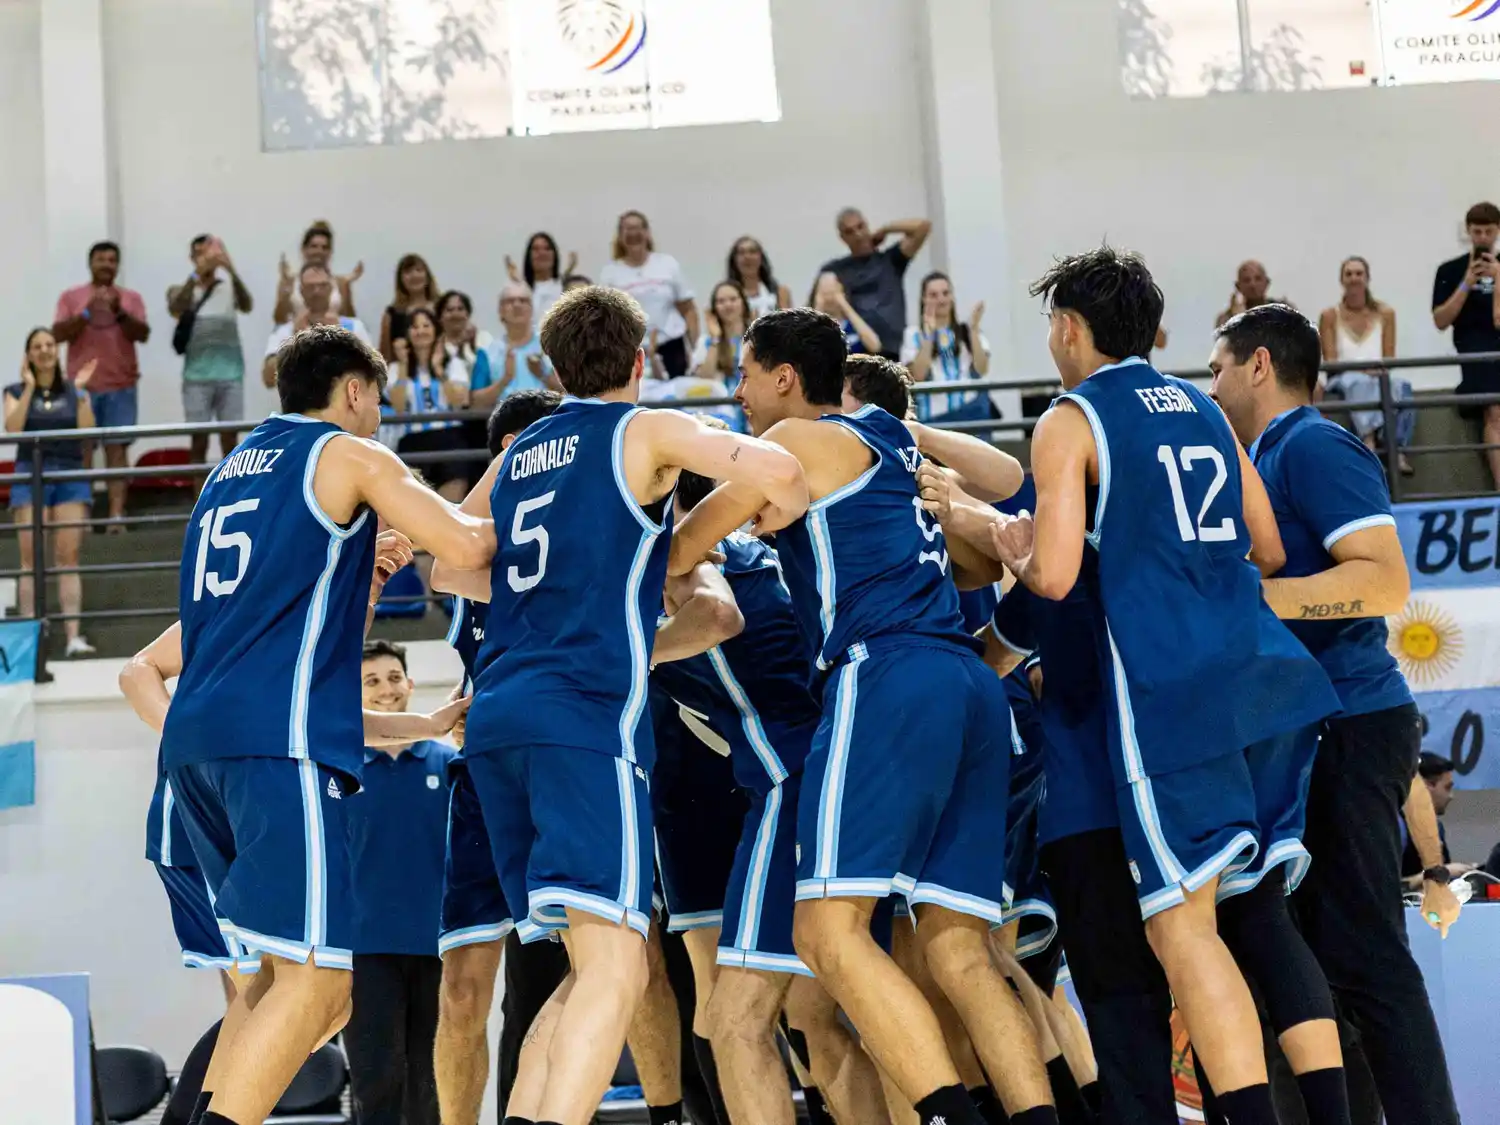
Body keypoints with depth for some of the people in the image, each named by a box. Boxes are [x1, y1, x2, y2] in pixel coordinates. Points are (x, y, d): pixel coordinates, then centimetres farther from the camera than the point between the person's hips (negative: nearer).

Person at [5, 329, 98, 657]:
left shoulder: (75, 392, 11)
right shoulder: (16, 391, 8)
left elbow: (87, 429, -3)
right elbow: (12, 428, -10)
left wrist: (80, 391, -10)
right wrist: (29, 388, -12)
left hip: (71, 474, 1)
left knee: (68, 557, -5)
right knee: (31, 557, -6)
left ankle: (73, 635, -10)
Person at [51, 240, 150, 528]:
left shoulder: (131, 298, 9)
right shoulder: (71, 296, 7)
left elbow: (143, 334, -2)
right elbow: (58, 334, -2)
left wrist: (120, 312, -18)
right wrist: (87, 312, -15)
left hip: (121, 386, 0)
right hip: (82, 386, 0)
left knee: (117, 448, -7)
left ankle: (117, 513, -14)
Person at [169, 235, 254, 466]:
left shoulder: (229, 286, 8)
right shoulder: (181, 290, 6)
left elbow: (247, 306, -13)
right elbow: (176, 310, -16)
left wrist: (232, 270, -30)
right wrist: (197, 273, -30)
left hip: (230, 373, 1)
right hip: (198, 375, -1)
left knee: (230, 439, 1)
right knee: (199, 439, 0)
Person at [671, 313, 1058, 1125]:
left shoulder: (798, 440, 7)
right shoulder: (897, 435, 26)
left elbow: (677, 556, 11)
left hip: (889, 678, -8)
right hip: (974, 687, 8)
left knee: (828, 931, -14)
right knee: (956, 950, 4)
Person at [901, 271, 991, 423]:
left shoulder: (967, 331, 11)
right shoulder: (914, 334, 6)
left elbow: (982, 369, -2)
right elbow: (917, 376, -8)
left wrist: (974, 329, -8)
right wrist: (929, 334, -11)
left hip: (972, 410, 2)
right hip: (935, 414, -1)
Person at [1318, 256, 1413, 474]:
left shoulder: (1385, 313, 14)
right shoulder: (1330, 316, 8)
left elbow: (1389, 358, 10)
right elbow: (1330, 362, 0)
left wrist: (1379, 369, -14)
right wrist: (1361, 369, -17)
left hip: (1378, 378, 2)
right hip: (1343, 380, -2)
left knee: (1400, 386, -34)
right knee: (1360, 383, -40)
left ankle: (1398, 449, -49)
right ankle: (1369, 444, -63)